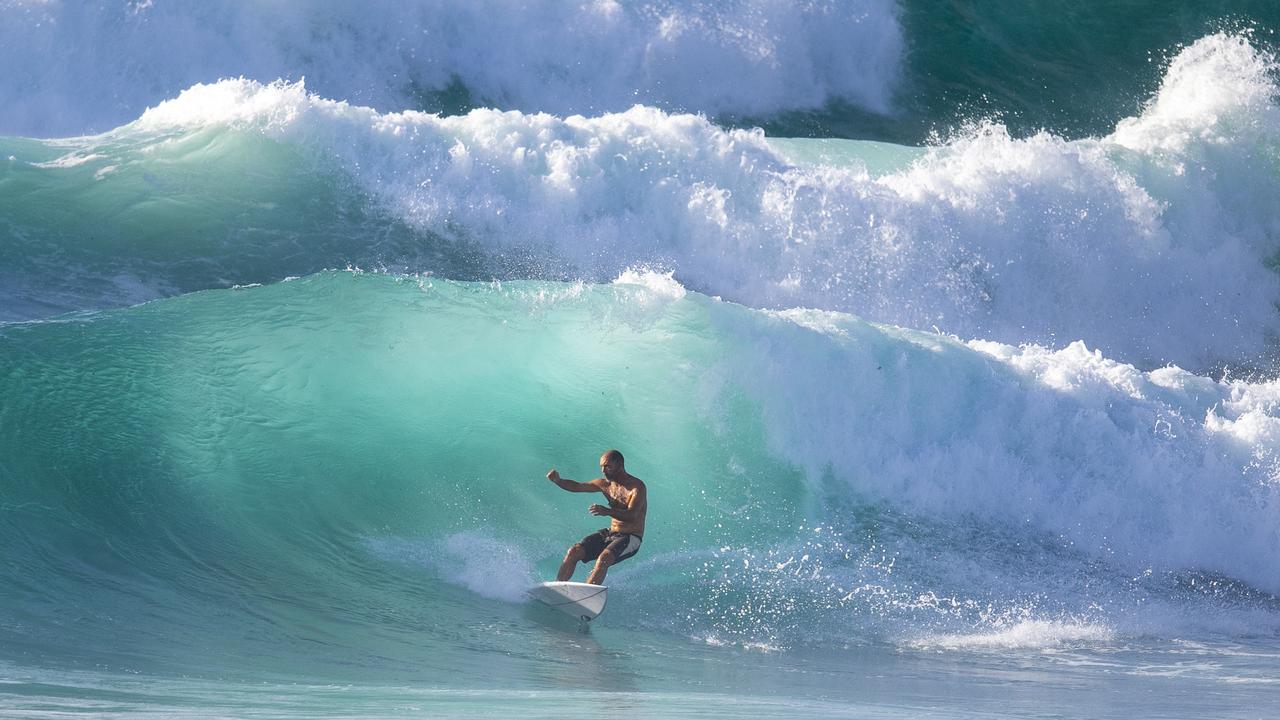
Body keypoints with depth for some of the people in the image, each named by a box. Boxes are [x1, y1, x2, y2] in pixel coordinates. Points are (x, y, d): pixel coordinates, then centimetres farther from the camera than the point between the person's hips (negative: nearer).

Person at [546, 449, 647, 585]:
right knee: (574, 552, -10)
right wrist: (557, 480, -12)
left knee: (604, 558, -33)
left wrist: (608, 511, -46)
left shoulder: (637, 486, -16)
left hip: (631, 538, -7)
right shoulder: (606, 484, 6)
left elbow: (632, 515, -29)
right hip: (611, 533, 7)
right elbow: (577, 487, 8)